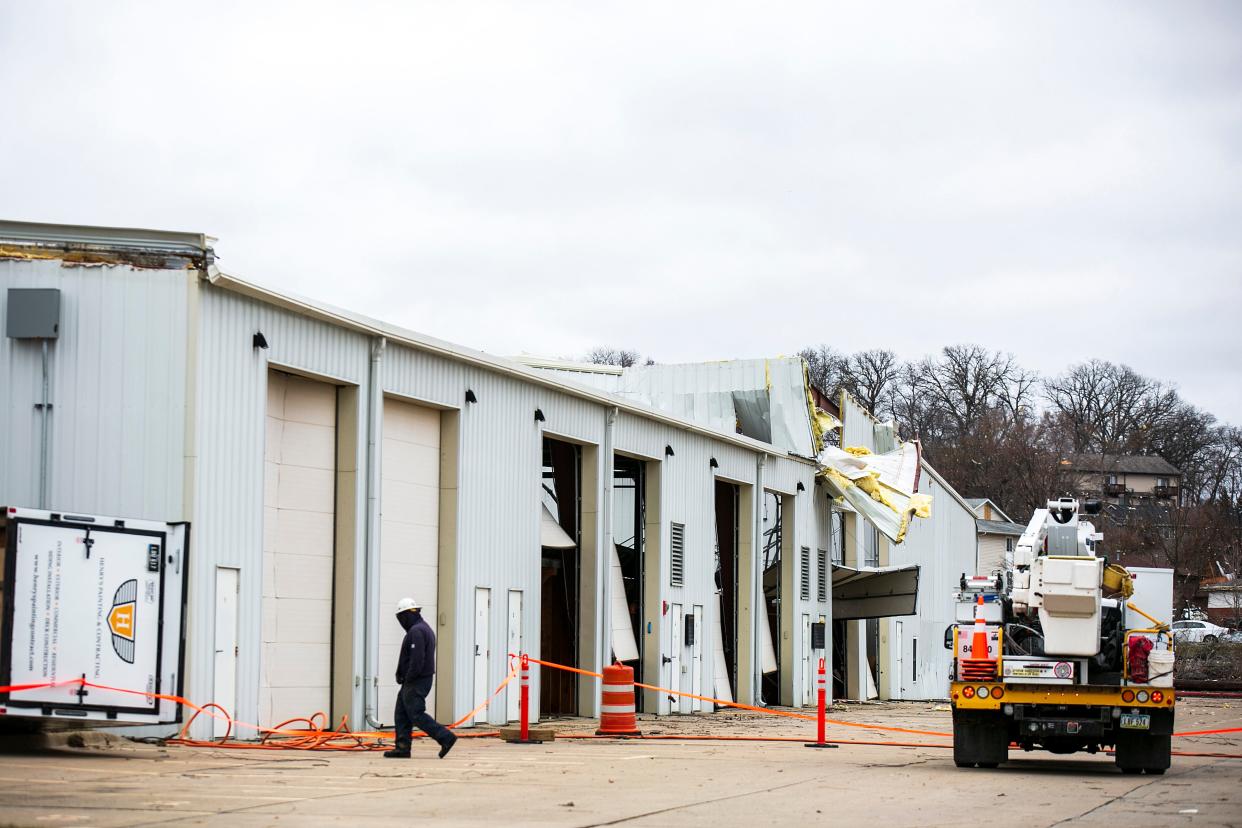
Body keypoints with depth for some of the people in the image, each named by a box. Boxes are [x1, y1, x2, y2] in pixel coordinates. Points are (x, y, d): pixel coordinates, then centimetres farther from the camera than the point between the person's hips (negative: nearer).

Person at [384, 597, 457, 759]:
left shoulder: (416, 631, -17)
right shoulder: (425, 629, 18)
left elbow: (417, 659, -25)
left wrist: (407, 679, -16)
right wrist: (401, 675, 10)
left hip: (415, 682, -11)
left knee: (416, 715, -9)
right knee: (402, 714, 10)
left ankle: (446, 737, -10)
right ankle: (402, 747, 9)